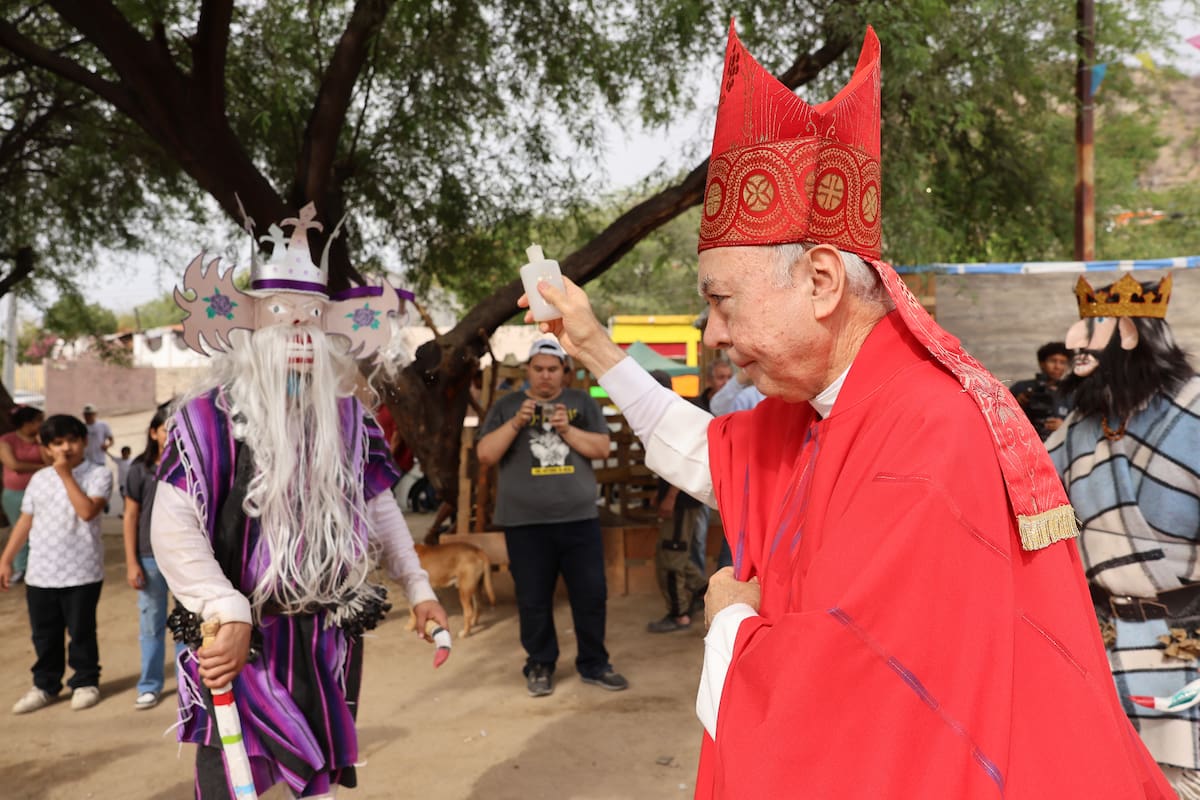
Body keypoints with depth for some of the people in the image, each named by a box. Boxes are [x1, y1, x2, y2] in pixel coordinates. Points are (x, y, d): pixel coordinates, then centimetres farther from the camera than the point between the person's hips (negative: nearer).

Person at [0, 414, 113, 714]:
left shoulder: (98, 475, -7)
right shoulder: (39, 479, 7)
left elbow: (87, 511, -22)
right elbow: (25, 521, 12)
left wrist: (66, 475, -17)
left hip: (82, 572, -4)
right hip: (40, 572, 4)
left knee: (81, 631, 8)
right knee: (44, 634, 14)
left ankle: (85, 682, 25)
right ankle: (45, 685, 30)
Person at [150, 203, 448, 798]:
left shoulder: (348, 420, 5)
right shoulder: (210, 417, -13)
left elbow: (379, 510, 15)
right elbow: (173, 530, -19)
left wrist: (418, 588, 14)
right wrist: (230, 615, -28)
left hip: (329, 641, 5)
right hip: (240, 642, -5)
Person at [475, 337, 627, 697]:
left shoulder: (581, 403, 9)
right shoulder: (507, 406, 7)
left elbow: (602, 448, 1)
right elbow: (485, 455, -2)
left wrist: (567, 430, -14)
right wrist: (516, 423, -14)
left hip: (579, 519, 1)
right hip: (525, 523, -1)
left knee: (591, 594, 6)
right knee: (533, 600, 7)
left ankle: (594, 664, 21)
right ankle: (540, 667, 23)